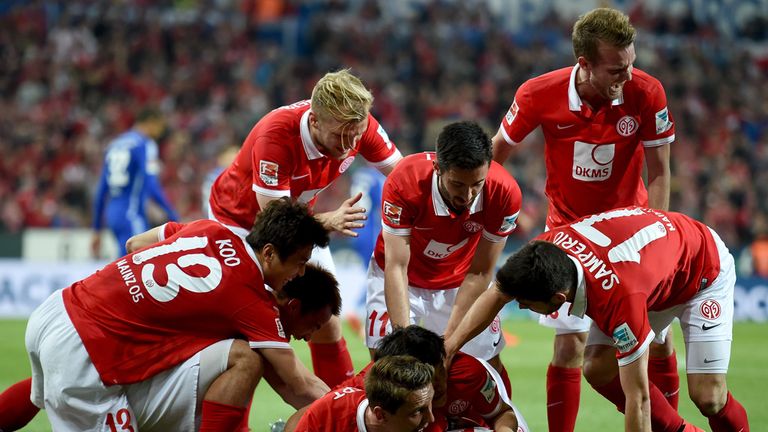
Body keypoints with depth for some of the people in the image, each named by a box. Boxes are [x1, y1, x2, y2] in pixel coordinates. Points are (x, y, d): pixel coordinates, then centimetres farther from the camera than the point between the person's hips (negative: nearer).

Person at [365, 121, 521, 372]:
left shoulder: (504, 193, -30)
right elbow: (396, 267, -32)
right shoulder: (404, 182, -35)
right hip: (402, 278, -2)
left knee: (491, 368, 1)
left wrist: (449, 337, -21)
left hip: (459, 283, 2)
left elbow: (479, 273, -19)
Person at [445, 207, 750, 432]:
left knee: (707, 396, -19)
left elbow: (637, 398, -37)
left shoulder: (619, 299, -45)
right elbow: (498, 294, -4)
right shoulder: (548, 247, -28)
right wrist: (450, 345, -10)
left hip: (704, 269, -7)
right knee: (598, 369, -7)